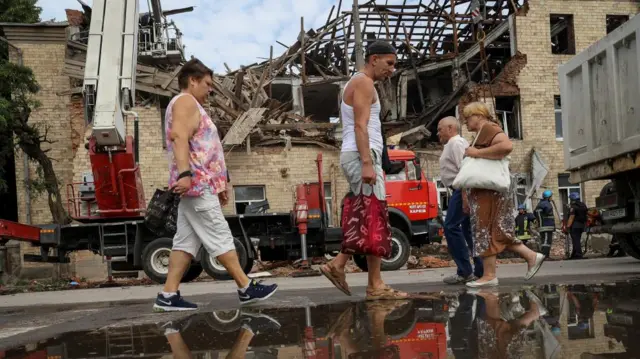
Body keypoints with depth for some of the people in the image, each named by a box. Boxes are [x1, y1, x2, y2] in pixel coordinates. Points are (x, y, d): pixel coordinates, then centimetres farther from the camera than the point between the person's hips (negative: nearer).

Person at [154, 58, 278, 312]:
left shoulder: (191, 106, 27)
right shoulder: (185, 101, -4)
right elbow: (179, 137, -21)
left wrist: (218, 183, 27)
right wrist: (184, 174, -34)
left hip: (199, 185, 10)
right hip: (197, 184, -10)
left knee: (186, 242, 5)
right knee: (220, 238, -6)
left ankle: (168, 296, 3)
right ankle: (247, 289, -2)